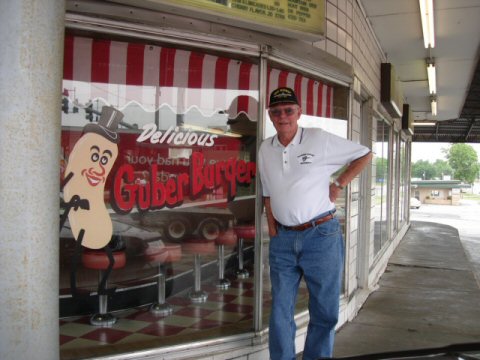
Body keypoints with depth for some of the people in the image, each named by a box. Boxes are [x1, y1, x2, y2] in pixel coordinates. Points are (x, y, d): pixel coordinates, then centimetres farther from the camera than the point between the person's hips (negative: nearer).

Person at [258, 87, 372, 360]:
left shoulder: (320, 139, -6)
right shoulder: (265, 149, 7)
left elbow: (364, 155, 2)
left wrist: (339, 185, -4)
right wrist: (272, 230, 6)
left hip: (321, 235, -3)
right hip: (283, 239, 4)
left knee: (325, 311, 7)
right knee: (281, 311, 9)